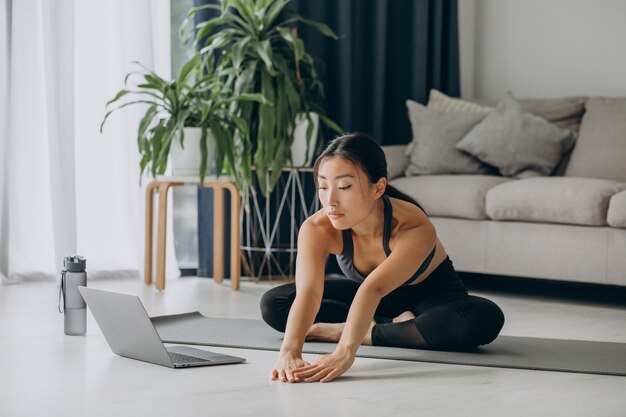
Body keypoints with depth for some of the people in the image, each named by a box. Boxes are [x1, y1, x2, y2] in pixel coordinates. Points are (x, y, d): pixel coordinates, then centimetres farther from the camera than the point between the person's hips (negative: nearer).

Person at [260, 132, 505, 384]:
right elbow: (307, 290, -45)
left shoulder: (415, 229, -39)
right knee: (273, 304, -16)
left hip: (433, 295, -3)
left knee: (486, 319, -38)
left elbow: (375, 288, -55)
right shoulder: (316, 229, -29)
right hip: (365, 293, 3)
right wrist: (290, 350, -64)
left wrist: (346, 351, -69)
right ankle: (394, 325, -14)